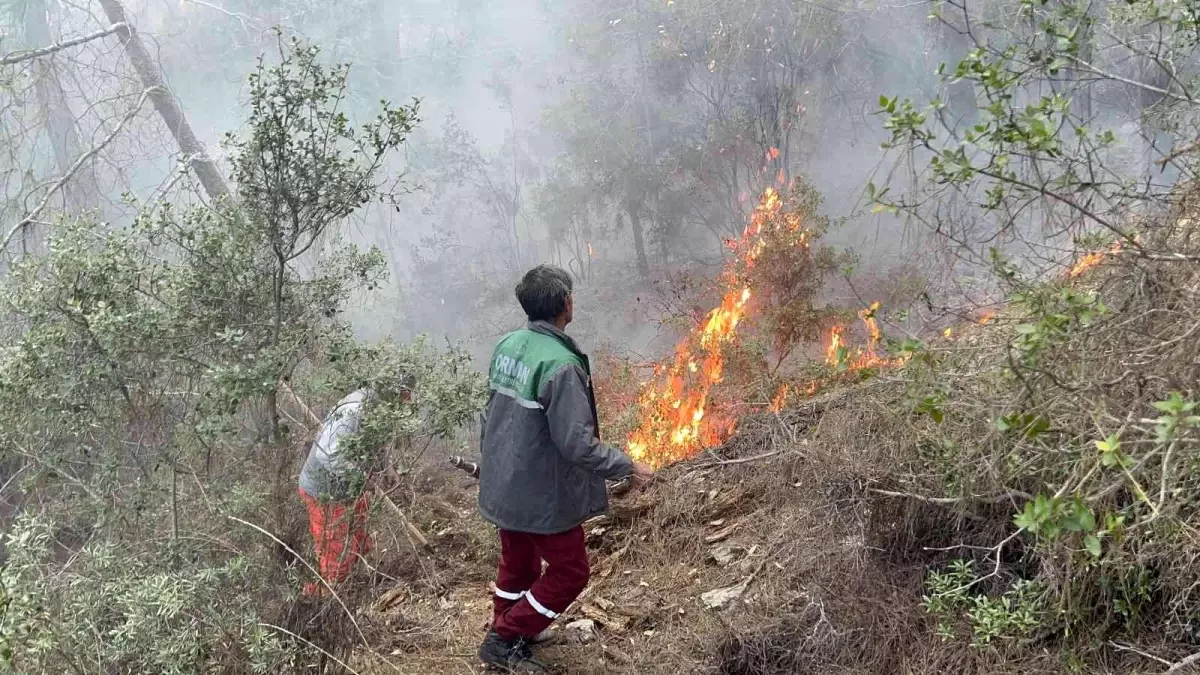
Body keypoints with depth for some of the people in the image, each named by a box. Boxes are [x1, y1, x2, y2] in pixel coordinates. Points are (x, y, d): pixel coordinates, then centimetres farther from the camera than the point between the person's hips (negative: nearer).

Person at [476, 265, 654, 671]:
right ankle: (504, 642, 16)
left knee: (517, 564, 26)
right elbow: (576, 444, -27)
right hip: (543, 495, -8)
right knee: (569, 572, 11)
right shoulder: (560, 365, -28)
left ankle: (504, 635, 42)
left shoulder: (507, 345, -2)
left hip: (503, 486, 8)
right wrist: (627, 467, -15)